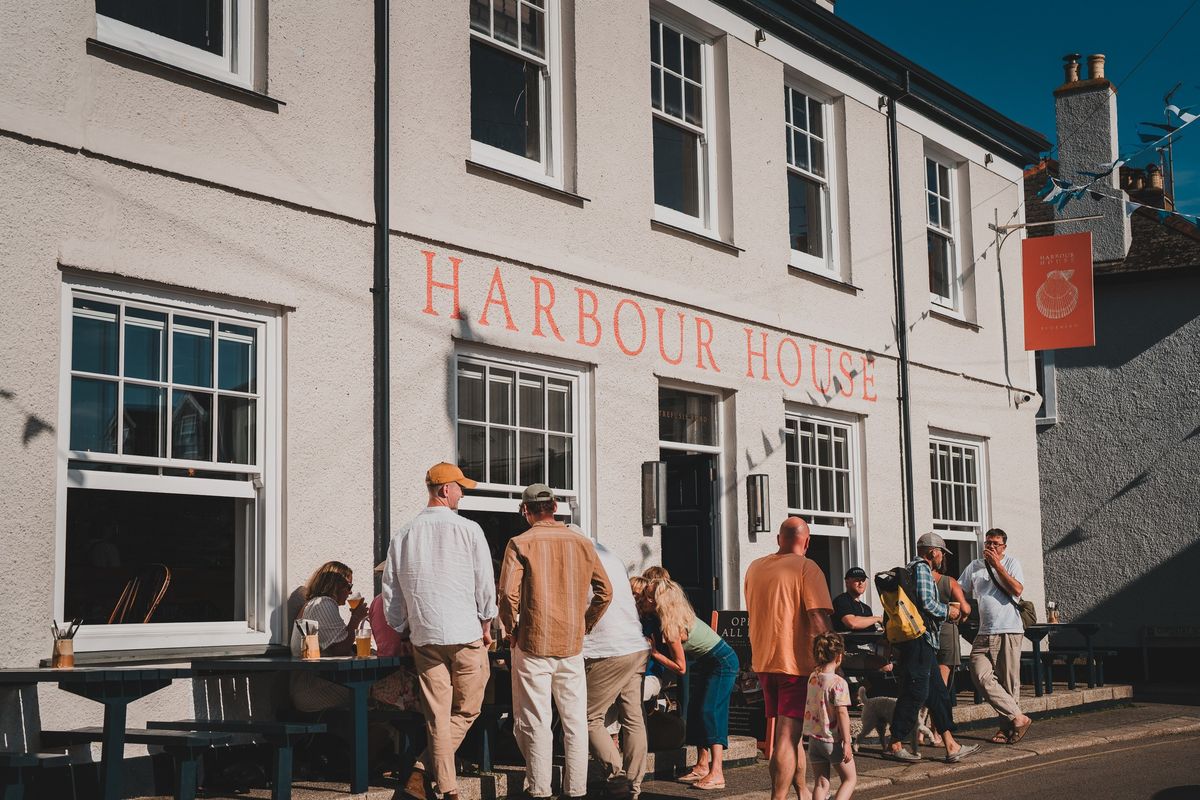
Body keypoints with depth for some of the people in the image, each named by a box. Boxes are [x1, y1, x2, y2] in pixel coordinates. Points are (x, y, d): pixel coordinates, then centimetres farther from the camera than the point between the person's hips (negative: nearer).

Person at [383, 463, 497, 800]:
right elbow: (485, 584, -2)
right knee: (466, 711, 11)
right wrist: (485, 626, 11)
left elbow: (390, 592, 9)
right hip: (466, 634, -3)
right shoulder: (468, 530, -5)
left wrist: (403, 632, 19)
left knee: (437, 717, 8)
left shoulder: (404, 535, 5)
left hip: (424, 637, 3)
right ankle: (426, 769, 1)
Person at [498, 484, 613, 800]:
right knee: (575, 721, 9)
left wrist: (512, 630, 1)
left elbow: (508, 595, -14)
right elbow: (605, 592, 7)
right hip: (572, 646, 3)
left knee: (535, 722, 4)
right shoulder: (582, 543, 5)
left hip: (533, 645, -3)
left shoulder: (520, 544, -6)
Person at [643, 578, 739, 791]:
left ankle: (717, 774, -22)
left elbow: (680, 668, -20)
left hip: (722, 662, -10)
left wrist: (654, 653, -17)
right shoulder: (677, 616, -4)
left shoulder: (672, 627, -28)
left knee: (709, 712, -17)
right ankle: (702, 766, 14)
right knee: (696, 711, 8)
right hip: (704, 662, 10)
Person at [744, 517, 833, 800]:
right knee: (787, 737, -5)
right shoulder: (806, 568, -11)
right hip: (797, 663, -6)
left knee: (787, 732, 19)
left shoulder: (755, 567, 10)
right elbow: (818, 620, -18)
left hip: (763, 662, 7)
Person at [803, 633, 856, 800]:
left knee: (821, 783, 10)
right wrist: (847, 742, -14)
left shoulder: (812, 678, 2)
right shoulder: (839, 683, -17)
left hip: (814, 739, 6)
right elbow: (842, 713, -18)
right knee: (850, 778, 11)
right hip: (833, 741, -6)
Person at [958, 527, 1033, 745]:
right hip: (985, 633, 4)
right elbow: (960, 593, 19)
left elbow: (1017, 590, -12)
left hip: (1009, 631, -4)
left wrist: (997, 564, -10)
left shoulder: (1011, 563, 4)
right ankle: (1018, 718, -8)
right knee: (981, 675, -12)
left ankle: (1008, 726, 7)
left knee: (1009, 681, -3)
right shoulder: (974, 567, 14)